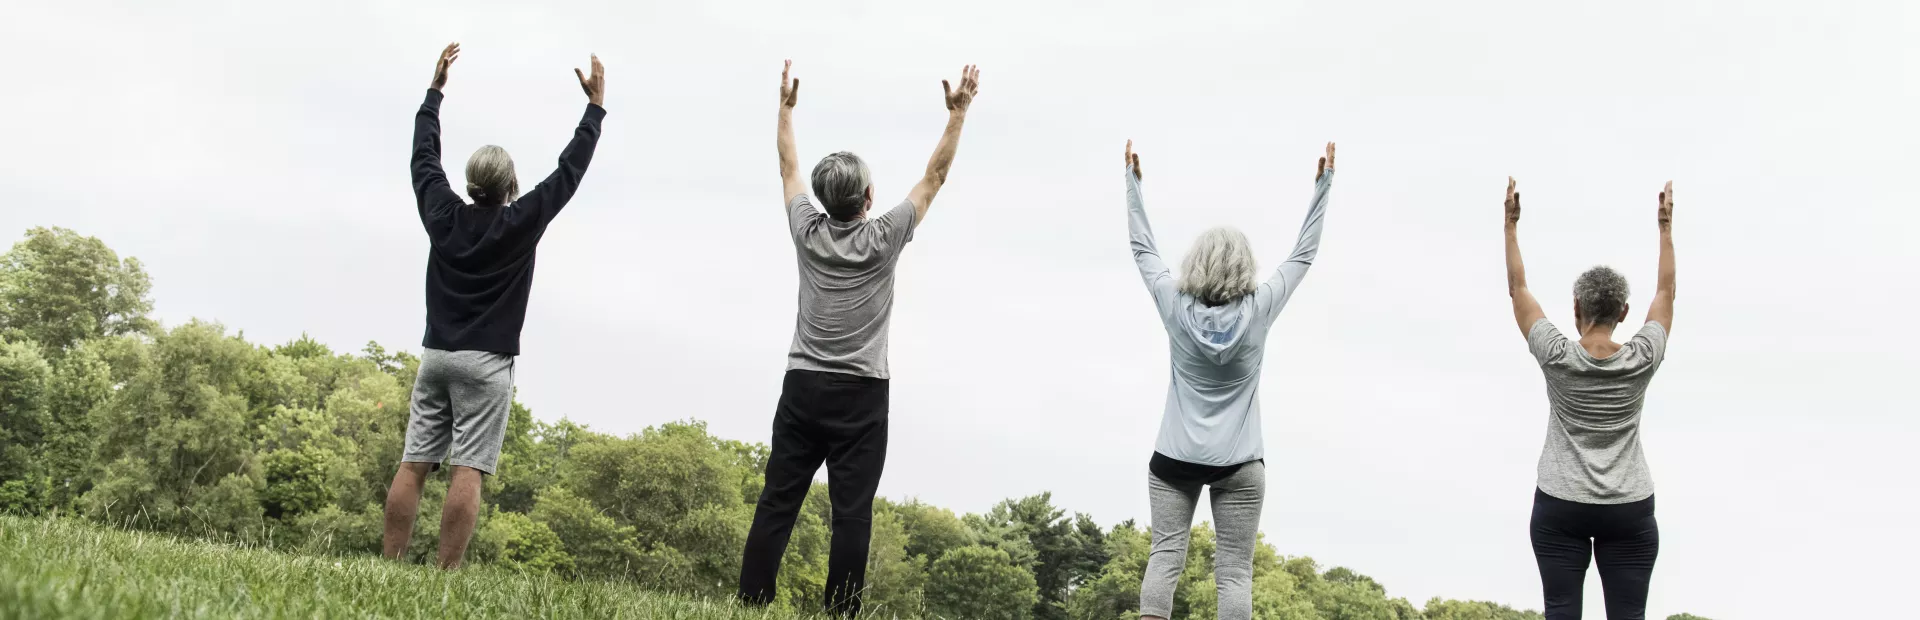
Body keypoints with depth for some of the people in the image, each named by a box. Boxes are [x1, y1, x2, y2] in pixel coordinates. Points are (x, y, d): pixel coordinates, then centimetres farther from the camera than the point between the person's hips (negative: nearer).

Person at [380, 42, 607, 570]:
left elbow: (423, 157, 20)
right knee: (467, 471, -8)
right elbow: (570, 172, -2)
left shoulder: (442, 213, 6)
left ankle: (389, 570, -1)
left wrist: (435, 90, 28)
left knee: (414, 463, 2)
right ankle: (446, 578, -13)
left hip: (436, 355, 5)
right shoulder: (519, 222, -6)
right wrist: (596, 105, 5)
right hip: (485, 363, -5)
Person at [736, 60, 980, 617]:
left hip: (802, 388, 4)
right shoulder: (883, 239, -6)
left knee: (777, 502, 1)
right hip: (860, 396, -3)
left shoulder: (808, 231, 2)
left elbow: (788, 170, 18)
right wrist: (958, 113, 5)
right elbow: (934, 177, 1)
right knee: (851, 512, -3)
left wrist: (786, 107, 27)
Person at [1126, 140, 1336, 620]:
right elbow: (1303, 255, 5)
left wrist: (1133, 181, 19)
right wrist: (1323, 184, 13)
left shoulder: (1176, 308, -2)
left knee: (1165, 554, -3)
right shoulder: (1258, 311, -4)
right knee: (1233, 570, -4)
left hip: (1174, 457, 1)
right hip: (1238, 463, -1)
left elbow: (1143, 248, 9)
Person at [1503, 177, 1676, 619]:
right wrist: (1665, 226, 14)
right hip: (1629, 512, 1)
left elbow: (1518, 289, 0)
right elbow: (1666, 292, 7)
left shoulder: (1556, 358, -11)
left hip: (1560, 509, -1)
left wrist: (1511, 223, 6)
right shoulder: (1643, 361, -7)